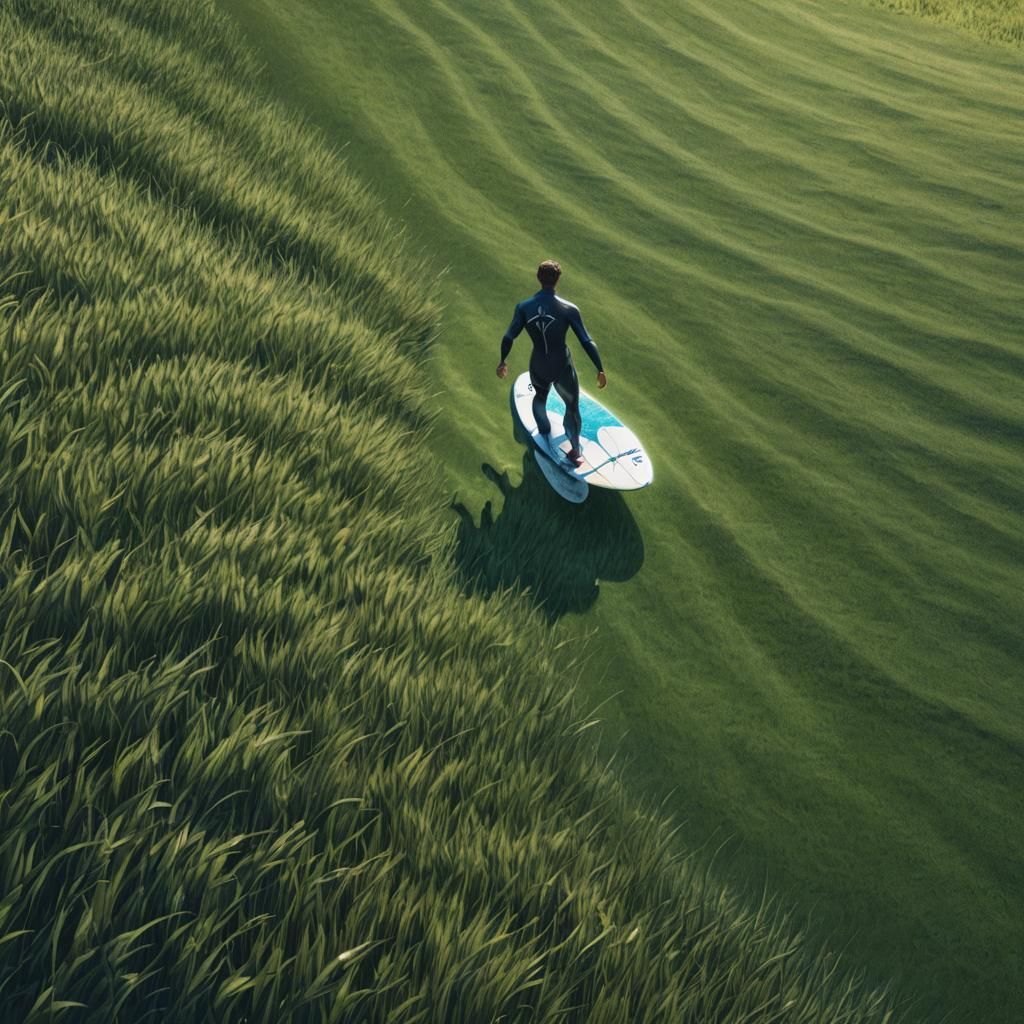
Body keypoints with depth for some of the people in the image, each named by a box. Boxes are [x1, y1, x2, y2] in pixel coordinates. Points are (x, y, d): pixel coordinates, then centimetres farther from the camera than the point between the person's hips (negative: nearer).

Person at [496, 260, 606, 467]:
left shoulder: (523, 307, -11)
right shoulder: (568, 309, -17)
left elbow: (508, 338, -3)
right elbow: (587, 342, -15)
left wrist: (502, 362, 14)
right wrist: (600, 370, -5)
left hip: (538, 368, 2)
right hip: (563, 368, -2)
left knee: (540, 396, 35)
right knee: (572, 406, 21)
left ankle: (544, 433, 42)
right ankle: (575, 451, 31)